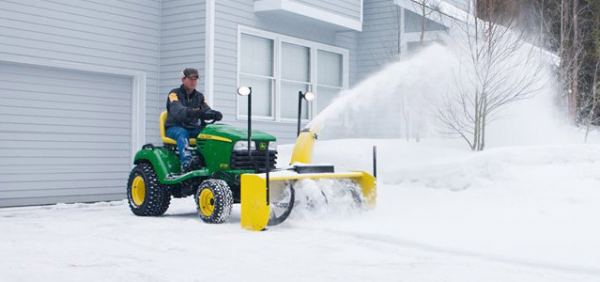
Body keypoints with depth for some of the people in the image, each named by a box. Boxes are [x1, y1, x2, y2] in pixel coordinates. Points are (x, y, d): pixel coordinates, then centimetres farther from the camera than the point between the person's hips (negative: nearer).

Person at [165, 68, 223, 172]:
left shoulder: (199, 96, 15)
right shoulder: (174, 94, -3)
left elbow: (206, 111, -1)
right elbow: (177, 111, -23)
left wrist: (214, 114, -27)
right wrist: (193, 112, -44)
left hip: (194, 129, 4)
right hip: (174, 128, -4)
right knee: (182, 134, -38)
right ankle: (186, 163, -54)